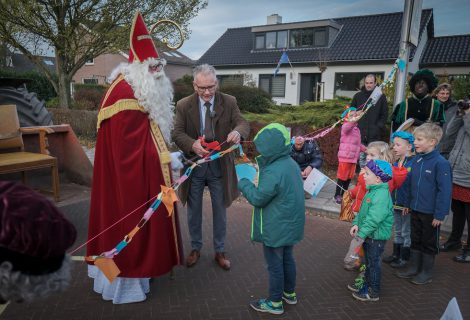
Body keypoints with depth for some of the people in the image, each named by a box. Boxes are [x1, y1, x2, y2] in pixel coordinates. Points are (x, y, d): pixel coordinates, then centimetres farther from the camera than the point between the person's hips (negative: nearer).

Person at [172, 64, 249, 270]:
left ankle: (220, 251, 30)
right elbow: (177, 133, -8)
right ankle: (195, 248, 34)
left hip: (219, 165, 0)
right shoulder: (184, 105, -5)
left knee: (220, 210, 12)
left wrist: (237, 131, -35)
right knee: (194, 210, 13)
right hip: (194, 164, 0)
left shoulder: (229, 102, -5)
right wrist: (193, 144, -29)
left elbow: (243, 123, -10)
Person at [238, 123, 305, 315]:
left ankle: (275, 303, 24)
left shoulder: (273, 172, -28)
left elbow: (257, 198, -20)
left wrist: (244, 183, -4)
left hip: (276, 229, -9)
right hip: (290, 225, 9)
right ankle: (289, 293, 41)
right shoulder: (291, 164, 1)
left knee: (275, 265, 8)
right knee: (287, 259, 23)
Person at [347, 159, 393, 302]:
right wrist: (356, 224, 2)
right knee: (368, 261, 22)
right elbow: (363, 210, 13)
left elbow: (374, 218, -30)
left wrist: (362, 234, -27)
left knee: (374, 263, 5)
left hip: (377, 236, -9)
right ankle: (367, 284, 39)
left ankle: (374, 292, 21)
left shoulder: (382, 194, -26)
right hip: (369, 235, 9)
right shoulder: (372, 191, 6)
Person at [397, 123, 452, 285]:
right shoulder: (416, 160, 1)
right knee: (415, 241, 19)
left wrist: (440, 214, -17)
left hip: (431, 213, -6)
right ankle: (413, 268, 33)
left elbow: (445, 191, -19)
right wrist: (407, 203, 12)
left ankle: (426, 272, 28)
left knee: (429, 243, 12)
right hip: (415, 210, 6)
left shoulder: (440, 163, -20)